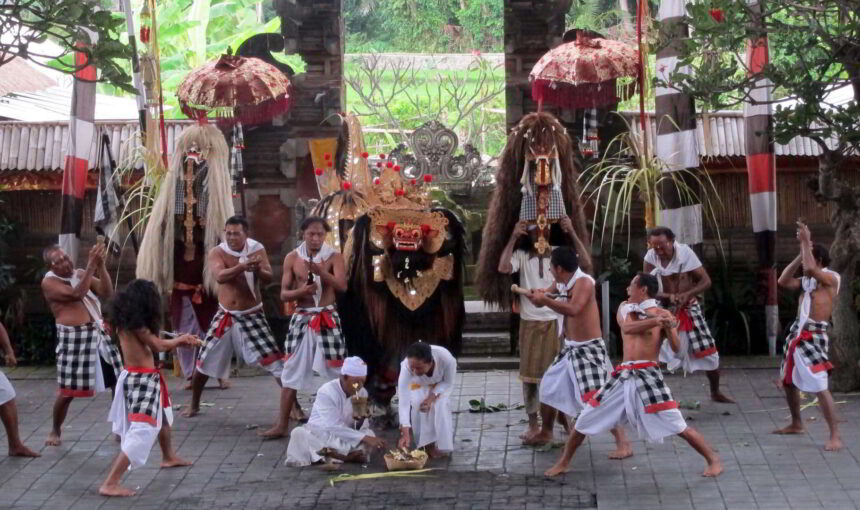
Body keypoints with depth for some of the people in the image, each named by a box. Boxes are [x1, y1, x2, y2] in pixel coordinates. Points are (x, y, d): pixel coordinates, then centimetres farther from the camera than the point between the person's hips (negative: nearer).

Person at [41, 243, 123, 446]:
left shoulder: (81, 274, 10)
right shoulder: (49, 282, -9)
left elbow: (107, 292, 0)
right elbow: (76, 294, -25)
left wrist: (101, 266, -11)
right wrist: (91, 265, -25)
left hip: (99, 332, 6)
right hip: (73, 338, -6)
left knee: (119, 380, 6)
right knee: (67, 391, 2)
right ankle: (55, 431, 23)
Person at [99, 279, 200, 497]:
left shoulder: (126, 322, 6)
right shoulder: (136, 324, -20)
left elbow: (152, 342, 9)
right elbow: (157, 345, -15)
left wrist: (183, 341, 11)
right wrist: (181, 340, 3)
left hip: (139, 377, 10)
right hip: (141, 380, -10)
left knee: (162, 414, 32)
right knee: (142, 430, -14)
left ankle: (169, 457, 57)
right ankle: (110, 483, -19)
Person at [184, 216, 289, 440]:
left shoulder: (257, 249, -6)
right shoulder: (217, 252, -8)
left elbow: (268, 277, -18)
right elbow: (220, 276, -28)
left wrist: (258, 269, -41)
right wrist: (242, 266, -46)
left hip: (252, 316, -2)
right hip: (225, 316, 2)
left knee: (276, 363, -14)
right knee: (203, 363, 13)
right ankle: (194, 405, 38)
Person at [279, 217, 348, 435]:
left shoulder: (334, 257, -2)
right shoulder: (292, 258, 2)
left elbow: (342, 286, -18)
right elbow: (284, 294, 1)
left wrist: (321, 271, -34)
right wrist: (300, 291, -20)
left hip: (327, 319, -1)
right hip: (301, 319, 1)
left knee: (336, 371, 2)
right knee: (291, 372, 3)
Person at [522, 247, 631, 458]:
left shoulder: (584, 282, -21)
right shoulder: (561, 285, 5)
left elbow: (573, 309, -36)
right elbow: (541, 297, 17)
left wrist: (544, 300, -30)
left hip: (589, 349, -9)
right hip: (570, 349, 9)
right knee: (548, 389, 18)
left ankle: (623, 443, -13)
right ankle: (546, 433, 37)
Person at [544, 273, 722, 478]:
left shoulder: (662, 313, 1)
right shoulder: (625, 308, 13)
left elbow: (676, 348, -7)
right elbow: (628, 327, -10)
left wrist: (668, 328, -24)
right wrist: (656, 321, -21)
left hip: (648, 375, -5)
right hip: (622, 376, 5)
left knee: (679, 427, -9)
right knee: (584, 421, 7)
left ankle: (713, 460, 7)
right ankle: (563, 462, 23)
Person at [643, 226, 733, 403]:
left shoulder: (685, 252, -16)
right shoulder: (650, 258, -13)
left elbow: (706, 281, -12)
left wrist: (687, 294, -29)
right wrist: (668, 296, -30)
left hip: (689, 310, 0)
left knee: (709, 353, 7)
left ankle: (716, 393, 29)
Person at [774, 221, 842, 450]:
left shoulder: (831, 277, -9)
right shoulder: (808, 280, 15)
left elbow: (810, 268, -27)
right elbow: (783, 281, 12)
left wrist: (806, 241, -16)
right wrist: (801, 253, 8)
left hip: (814, 336, -9)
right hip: (797, 334, 9)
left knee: (819, 387, -15)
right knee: (788, 380, 20)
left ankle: (835, 436, -13)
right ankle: (796, 424, 36)